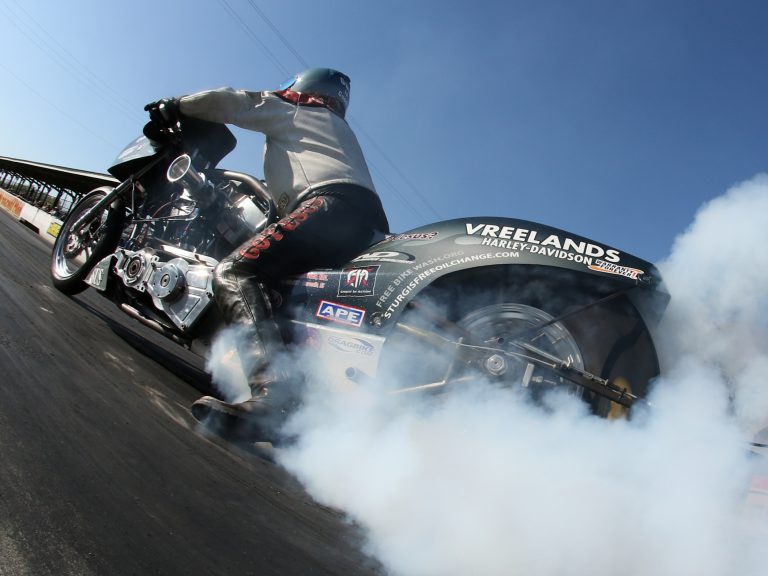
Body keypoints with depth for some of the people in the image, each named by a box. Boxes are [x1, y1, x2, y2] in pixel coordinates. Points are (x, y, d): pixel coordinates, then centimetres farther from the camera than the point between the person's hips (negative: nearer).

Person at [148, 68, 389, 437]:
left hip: (331, 204, -9)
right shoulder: (338, 130, 43)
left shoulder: (295, 113, 22)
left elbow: (231, 102, 14)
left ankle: (269, 385, -41)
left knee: (234, 272, -18)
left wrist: (176, 105, 29)